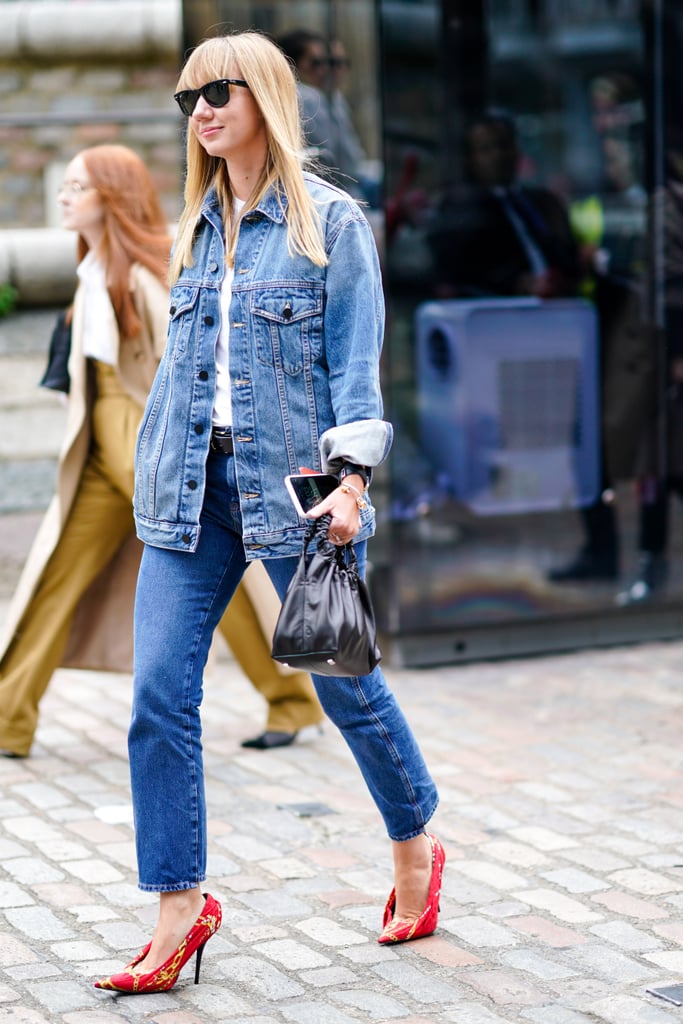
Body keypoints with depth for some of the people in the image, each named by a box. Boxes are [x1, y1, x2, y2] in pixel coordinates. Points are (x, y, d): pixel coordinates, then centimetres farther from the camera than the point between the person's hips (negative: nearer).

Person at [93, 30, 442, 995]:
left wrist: (353, 479, -15)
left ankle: (417, 846, 30)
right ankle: (180, 909, 4)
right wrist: (157, 471, 15)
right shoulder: (194, 228, 14)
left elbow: (355, 362, -6)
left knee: (344, 682, 6)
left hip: (290, 482, -5)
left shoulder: (331, 220, -3)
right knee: (159, 697, -4)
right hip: (191, 486, 5)